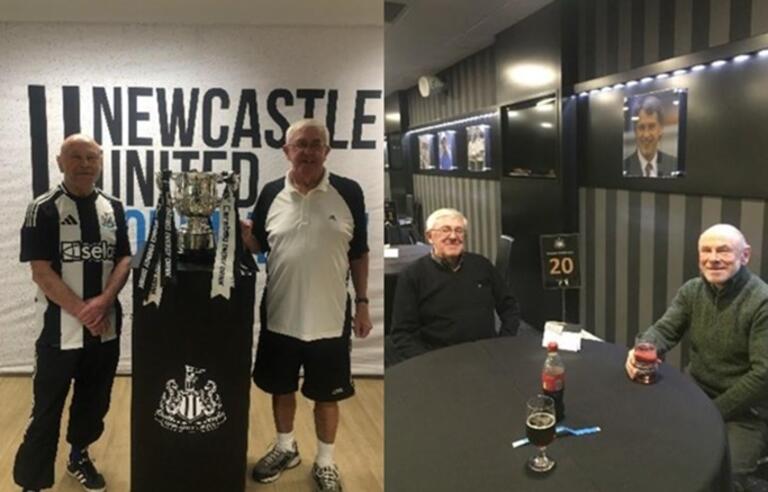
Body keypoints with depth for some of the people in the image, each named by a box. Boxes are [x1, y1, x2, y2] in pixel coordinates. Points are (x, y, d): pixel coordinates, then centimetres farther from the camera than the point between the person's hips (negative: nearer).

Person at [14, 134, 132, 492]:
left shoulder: (113, 208, 6)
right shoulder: (44, 209, -7)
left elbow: (124, 259, 3)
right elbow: (41, 272, -12)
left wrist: (103, 302, -14)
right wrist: (82, 312, -16)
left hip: (107, 327, 4)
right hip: (60, 330, -4)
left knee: (94, 402, 17)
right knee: (46, 410, 2)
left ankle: (79, 457, 39)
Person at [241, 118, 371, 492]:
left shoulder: (348, 193, -6)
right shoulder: (272, 194, -1)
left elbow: (359, 253, 0)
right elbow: (257, 244, 7)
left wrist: (362, 303, -1)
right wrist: (239, 227, -13)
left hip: (329, 318, -2)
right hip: (280, 315, 2)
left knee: (326, 395, 12)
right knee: (281, 388, 18)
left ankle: (325, 462, 33)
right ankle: (285, 448, 43)